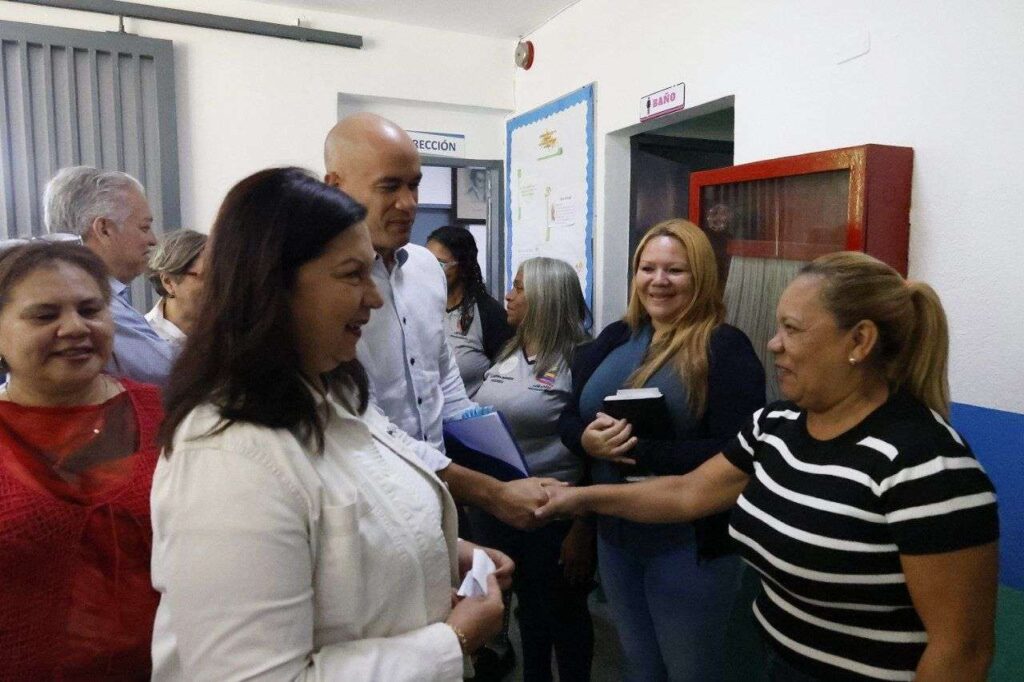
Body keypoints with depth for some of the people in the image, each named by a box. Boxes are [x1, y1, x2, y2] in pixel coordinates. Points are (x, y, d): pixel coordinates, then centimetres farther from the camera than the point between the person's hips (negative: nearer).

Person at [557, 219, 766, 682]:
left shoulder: (725, 347, -14)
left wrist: (637, 450, -28)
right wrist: (588, 440, -17)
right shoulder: (615, 337, 4)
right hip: (615, 536, 6)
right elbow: (569, 418, 6)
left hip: (690, 544, -5)